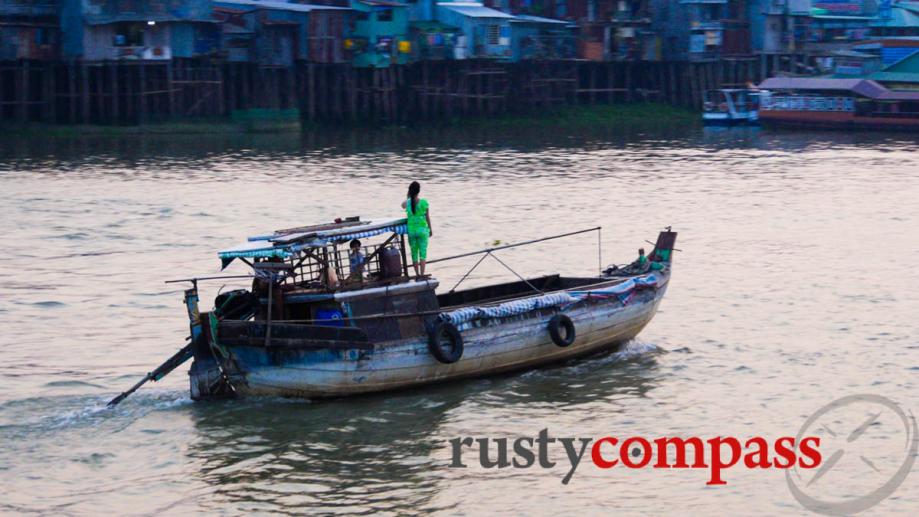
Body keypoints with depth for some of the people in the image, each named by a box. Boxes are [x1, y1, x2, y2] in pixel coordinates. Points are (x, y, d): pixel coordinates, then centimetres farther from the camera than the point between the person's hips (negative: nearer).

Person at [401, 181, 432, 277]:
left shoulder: (407, 203, -8)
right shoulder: (424, 203, -12)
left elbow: (403, 205, 19)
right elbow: (428, 218, -2)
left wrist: (409, 197, 7)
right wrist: (430, 229, 11)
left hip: (411, 230, 2)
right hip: (422, 229, -2)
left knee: (414, 253, 13)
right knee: (423, 253, 3)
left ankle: (417, 274, 19)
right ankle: (422, 275, -1)